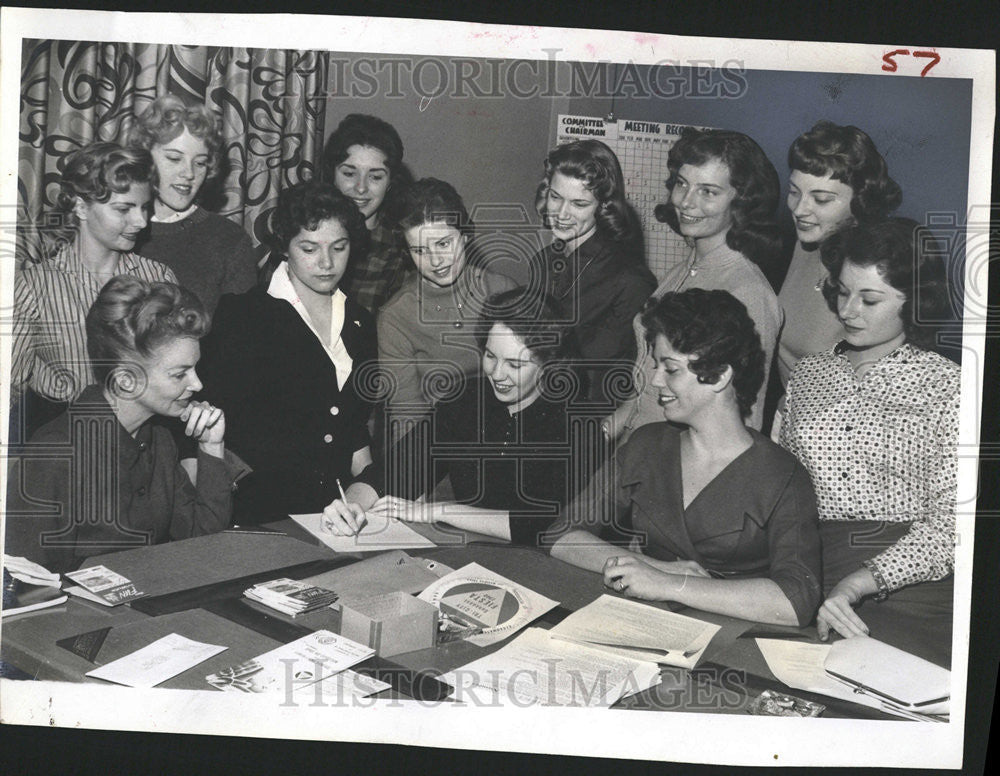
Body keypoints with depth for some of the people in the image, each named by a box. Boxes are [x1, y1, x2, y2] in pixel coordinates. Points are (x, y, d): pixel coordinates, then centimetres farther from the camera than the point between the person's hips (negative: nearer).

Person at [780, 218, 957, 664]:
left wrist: (858, 584, -20)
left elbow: (950, 521, -6)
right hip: (804, 583, 3)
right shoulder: (808, 374, 18)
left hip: (908, 587, -2)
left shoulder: (947, 388, 3)